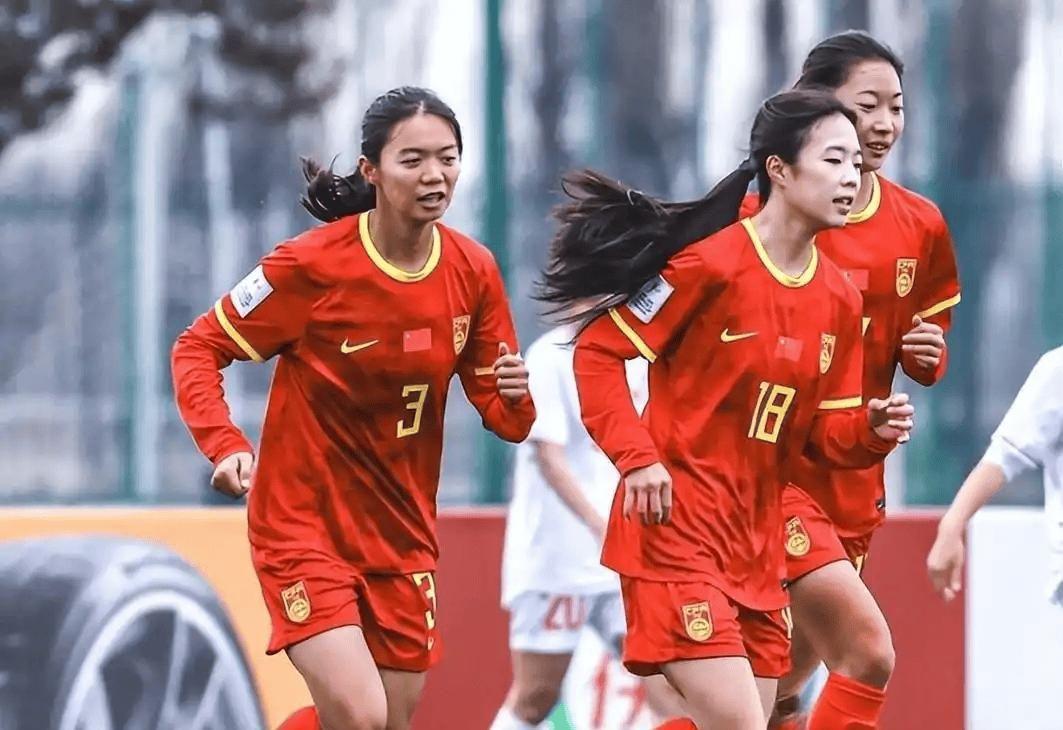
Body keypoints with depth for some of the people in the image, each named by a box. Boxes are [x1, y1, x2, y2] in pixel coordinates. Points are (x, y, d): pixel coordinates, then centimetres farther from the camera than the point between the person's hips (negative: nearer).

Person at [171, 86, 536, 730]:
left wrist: (514, 395, -18)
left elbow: (504, 419, 6)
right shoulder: (313, 263, -15)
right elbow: (197, 350, -7)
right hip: (303, 525, -5)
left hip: (404, 531, 5)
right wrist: (226, 446, -23)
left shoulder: (474, 271, -2)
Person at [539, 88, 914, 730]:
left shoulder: (839, 299, 9)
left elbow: (823, 433, 14)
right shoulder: (713, 262, -12)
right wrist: (638, 459, -18)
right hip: (676, 527, -8)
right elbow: (598, 351, -9)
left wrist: (872, 430, -7)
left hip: (757, 544, 8)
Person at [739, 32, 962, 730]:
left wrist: (928, 353, -5)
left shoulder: (920, 226, 5)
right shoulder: (762, 217, -11)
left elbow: (926, 355, 17)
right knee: (868, 654, -19)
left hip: (855, 479, 6)